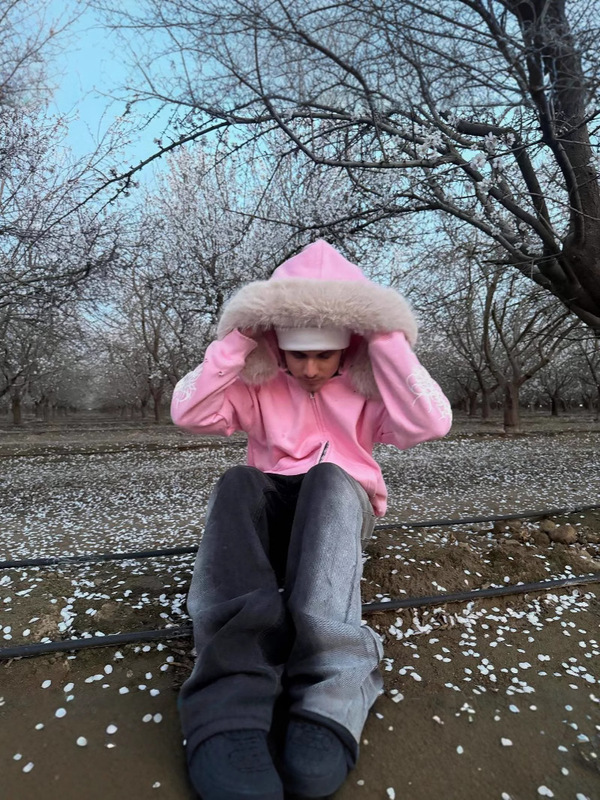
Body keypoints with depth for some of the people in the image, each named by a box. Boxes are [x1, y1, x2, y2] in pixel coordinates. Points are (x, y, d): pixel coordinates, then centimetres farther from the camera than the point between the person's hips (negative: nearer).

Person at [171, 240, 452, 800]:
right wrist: (240, 337, -12)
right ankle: (230, 708, -45)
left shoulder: (369, 385, 5)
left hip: (342, 505, 0)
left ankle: (328, 699, -46)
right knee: (238, 483, -32)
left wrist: (385, 337, -14)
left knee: (328, 478, -34)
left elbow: (428, 422, -14)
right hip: (271, 510, 1)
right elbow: (189, 412, -9)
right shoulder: (258, 384, 6)